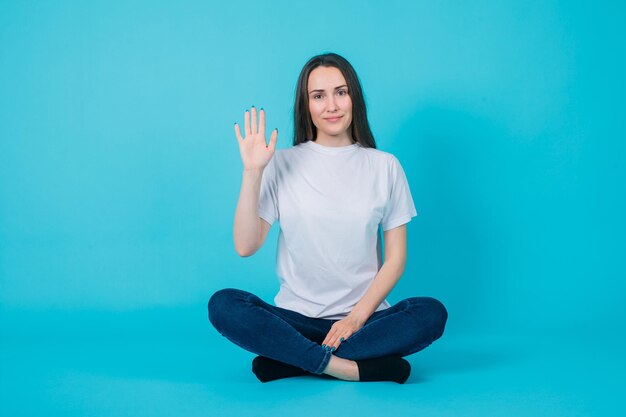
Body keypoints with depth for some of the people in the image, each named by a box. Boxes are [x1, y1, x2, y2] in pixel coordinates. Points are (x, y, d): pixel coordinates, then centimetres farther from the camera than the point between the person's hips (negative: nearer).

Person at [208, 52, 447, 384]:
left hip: (364, 317, 1)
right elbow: (245, 246, -4)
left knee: (432, 313, -28)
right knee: (223, 305, -26)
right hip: (296, 317, 0)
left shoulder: (384, 166, 5)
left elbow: (395, 258, 3)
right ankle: (355, 368, -27)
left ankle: (292, 361, -23)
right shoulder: (283, 164, 4)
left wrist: (357, 317, -10)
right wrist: (252, 172, -13)